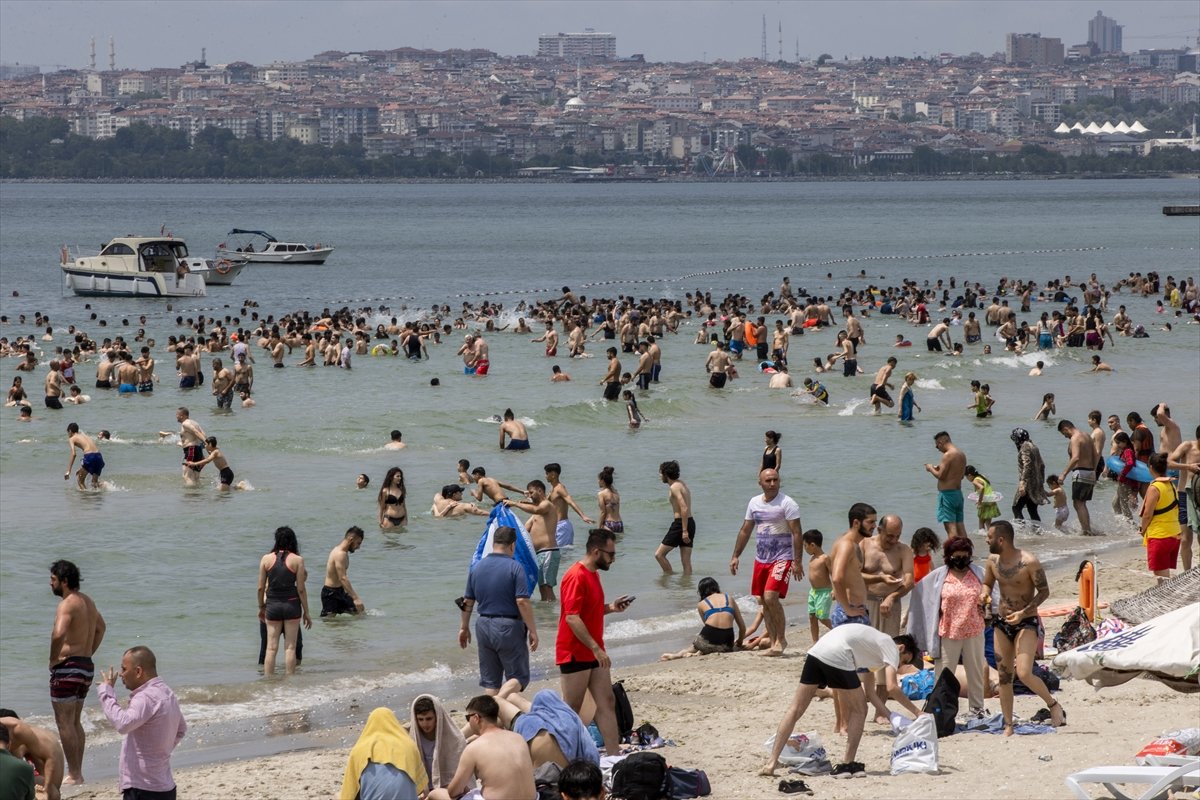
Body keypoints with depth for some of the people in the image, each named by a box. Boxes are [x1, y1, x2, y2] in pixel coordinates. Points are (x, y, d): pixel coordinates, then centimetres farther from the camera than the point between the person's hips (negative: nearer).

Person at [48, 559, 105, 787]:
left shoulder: (67, 605, -16)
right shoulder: (88, 602, 13)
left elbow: (59, 634, -33)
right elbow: (100, 627, 31)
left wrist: (53, 659, -18)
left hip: (68, 666, -9)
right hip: (87, 666, 9)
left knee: (64, 722, -5)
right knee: (75, 722, 17)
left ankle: (73, 775, -5)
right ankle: (78, 772, 19)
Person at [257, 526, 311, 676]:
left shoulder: (266, 559, 1)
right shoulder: (297, 560, -5)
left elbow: (261, 587, 3)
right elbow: (301, 589, -4)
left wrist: (261, 607, 17)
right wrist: (306, 612, 4)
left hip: (272, 606, 2)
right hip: (291, 605, -2)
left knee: (271, 648, 5)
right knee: (290, 647, 4)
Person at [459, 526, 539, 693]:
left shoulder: (477, 567, 7)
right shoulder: (514, 568, -11)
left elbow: (467, 602, 12)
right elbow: (522, 602, -16)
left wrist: (464, 628, 24)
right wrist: (532, 631, -11)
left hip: (484, 626, 6)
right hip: (509, 627, -6)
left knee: (490, 682, 12)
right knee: (518, 678, 5)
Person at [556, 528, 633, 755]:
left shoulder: (592, 574, 13)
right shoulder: (576, 577, -18)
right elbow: (572, 618, -24)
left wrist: (610, 608, 6)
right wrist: (596, 648, -24)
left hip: (593, 653, 10)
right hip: (576, 654, -10)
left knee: (607, 703, 6)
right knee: (572, 710, -1)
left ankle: (614, 755, 6)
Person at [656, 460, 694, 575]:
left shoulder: (674, 487, -13)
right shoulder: (682, 484, 17)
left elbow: (684, 509, -22)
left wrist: (684, 531, -25)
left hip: (681, 523, -9)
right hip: (690, 523, 9)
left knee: (659, 554, -2)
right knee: (686, 561, 8)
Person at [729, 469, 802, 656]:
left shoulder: (787, 503, -10)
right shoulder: (754, 503, 9)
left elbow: (796, 533, -13)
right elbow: (745, 531, 17)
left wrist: (797, 561, -19)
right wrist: (735, 556, 13)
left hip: (782, 558, -7)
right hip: (761, 559, 7)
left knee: (771, 597, -19)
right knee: (763, 601, 7)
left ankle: (781, 639, -5)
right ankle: (773, 643, 14)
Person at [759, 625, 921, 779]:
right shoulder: (891, 648, 13)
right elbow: (891, 688, -3)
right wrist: (916, 711, 7)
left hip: (816, 651, 7)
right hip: (836, 658, -7)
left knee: (795, 709, 9)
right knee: (859, 711, 11)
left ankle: (771, 763, 2)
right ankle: (847, 764, 7)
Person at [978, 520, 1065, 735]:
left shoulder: (1029, 562, -16)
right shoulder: (993, 561, 3)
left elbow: (1044, 592, -12)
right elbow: (987, 584, 19)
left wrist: (1023, 612, -22)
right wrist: (984, 594, -5)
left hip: (1026, 622, -6)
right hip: (1002, 622, 6)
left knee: (1024, 673, -19)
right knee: (1004, 677, 5)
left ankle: (1053, 705, 5)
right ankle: (1008, 727, 13)